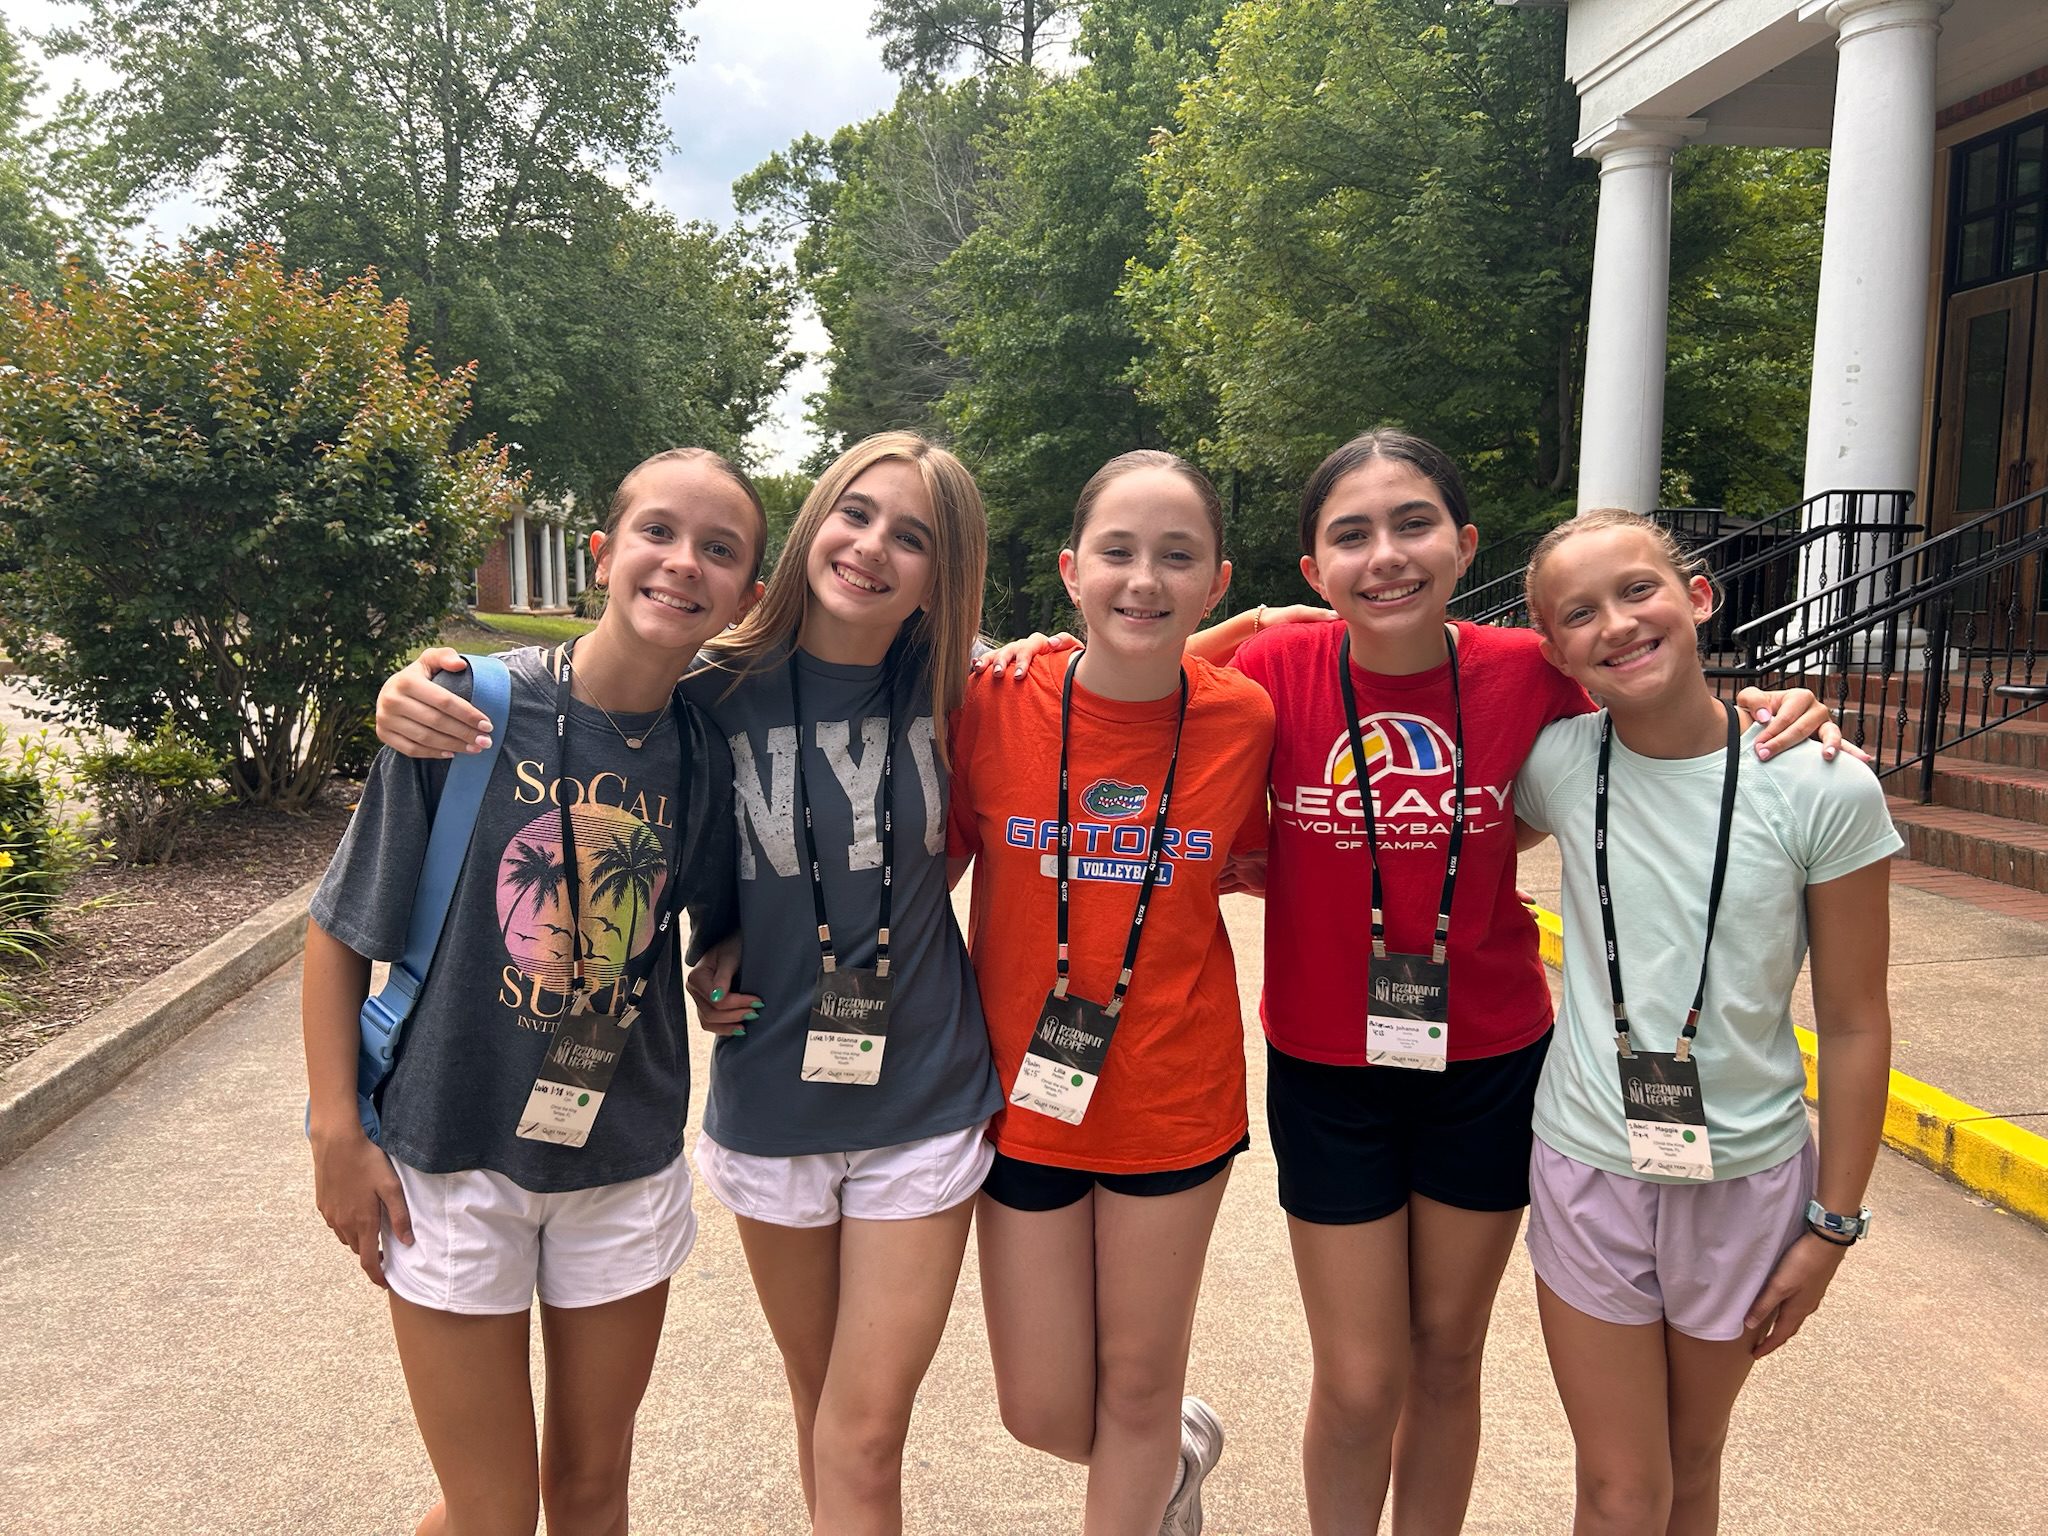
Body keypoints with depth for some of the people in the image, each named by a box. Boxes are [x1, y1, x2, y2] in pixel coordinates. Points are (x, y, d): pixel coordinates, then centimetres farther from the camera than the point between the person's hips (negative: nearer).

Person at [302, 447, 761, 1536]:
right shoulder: (471, 706, -16)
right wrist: (337, 1133, -7)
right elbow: (341, 926, -7)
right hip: (452, 1158, -3)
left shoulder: (707, 754, -7)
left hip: (627, 1161, 3)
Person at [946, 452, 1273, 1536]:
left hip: (1175, 1100, 0)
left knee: (1138, 1392, 15)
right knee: (1043, 1413, 12)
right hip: (1026, 1097, 0)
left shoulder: (1245, 720, -9)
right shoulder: (993, 705, -13)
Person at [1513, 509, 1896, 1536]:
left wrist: (1833, 1222, -3)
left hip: (1748, 1179, 0)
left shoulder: (1823, 790, -13)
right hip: (1588, 1170, 1)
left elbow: (1853, 1025, -6)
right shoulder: (1554, 765, -10)